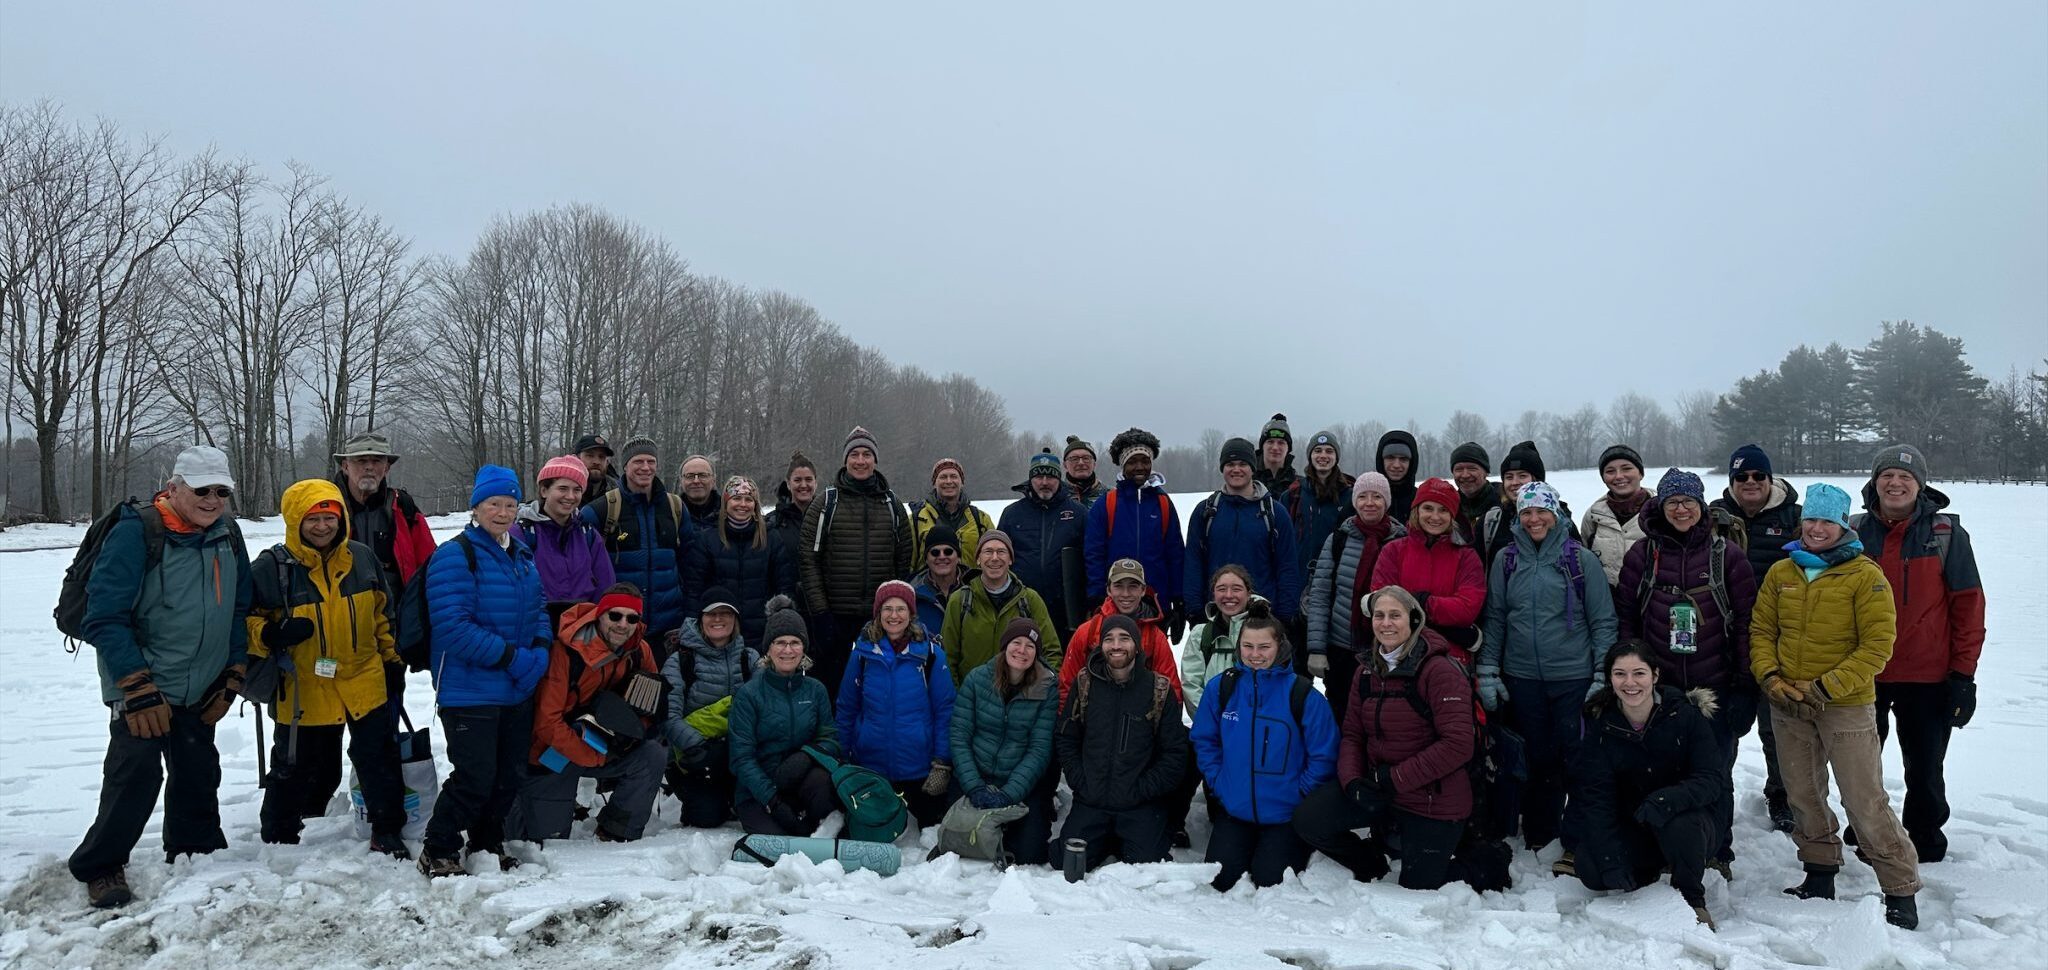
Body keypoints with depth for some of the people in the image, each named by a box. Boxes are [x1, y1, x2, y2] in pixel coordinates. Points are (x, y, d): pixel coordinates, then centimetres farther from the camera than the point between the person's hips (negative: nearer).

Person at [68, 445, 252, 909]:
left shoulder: (228, 535, 2)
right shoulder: (136, 534, -17)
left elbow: (239, 611, 11)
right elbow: (104, 619, -18)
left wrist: (232, 678, 7)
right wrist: (138, 690, -20)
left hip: (200, 691, 6)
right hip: (141, 689, -6)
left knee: (199, 775, 14)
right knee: (137, 773, -14)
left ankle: (195, 854, 30)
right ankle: (100, 868, 4)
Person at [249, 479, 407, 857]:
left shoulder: (361, 558, 1)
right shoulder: (271, 567, -11)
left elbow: (381, 613, 13)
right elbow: (247, 621, -4)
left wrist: (391, 657, 11)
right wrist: (272, 635, -24)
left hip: (365, 682, 3)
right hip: (304, 692, -2)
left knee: (380, 761, 8)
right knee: (296, 769, 11)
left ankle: (387, 831, 22)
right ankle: (278, 839, 31)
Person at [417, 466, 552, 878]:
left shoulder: (522, 556, 12)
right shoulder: (455, 556, -13)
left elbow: (539, 608, 18)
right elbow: (453, 627, -20)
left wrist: (539, 650, -3)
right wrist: (512, 657, -21)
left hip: (517, 690, 8)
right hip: (469, 692, -7)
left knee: (509, 774, 14)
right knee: (475, 777, -7)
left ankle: (488, 844, 32)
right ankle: (437, 851, 13)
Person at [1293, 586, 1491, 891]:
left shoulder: (1440, 670, -17)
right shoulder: (1367, 672, 6)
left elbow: (1459, 744, -23)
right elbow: (1352, 735, 7)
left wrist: (1395, 779, -20)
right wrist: (1352, 781, -14)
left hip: (1433, 800, -6)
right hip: (1375, 786, 6)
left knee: (1417, 891, 5)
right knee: (1308, 820, -12)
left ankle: (1488, 868, 33)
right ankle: (1371, 861, 18)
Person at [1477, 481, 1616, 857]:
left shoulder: (1580, 558, -2)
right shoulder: (1506, 560, 5)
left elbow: (1603, 620, -1)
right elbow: (1494, 618, 9)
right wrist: (1488, 671, 4)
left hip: (1574, 678, -2)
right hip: (1523, 678, 2)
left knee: (1576, 759, 1)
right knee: (1537, 758, 10)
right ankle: (1537, 838, 22)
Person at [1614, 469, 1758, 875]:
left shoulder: (1727, 555, 0)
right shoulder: (1642, 554, 4)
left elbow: (1746, 623, -1)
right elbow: (1624, 618, 7)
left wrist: (1744, 686, -5)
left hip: (1716, 688, -1)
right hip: (1659, 689, 1)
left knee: (1715, 775, 6)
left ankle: (1716, 855, 22)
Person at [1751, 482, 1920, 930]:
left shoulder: (1865, 576, -8)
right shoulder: (1780, 573, 5)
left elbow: (1877, 645, -11)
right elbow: (1761, 630, 9)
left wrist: (1827, 687, -16)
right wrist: (1769, 676, -7)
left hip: (1846, 706, -4)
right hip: (1788, 706, 5)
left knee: (1865, 801, -3)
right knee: (1803, 793, 15)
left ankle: (1901, 892, 10)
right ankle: (1820, 872, 31)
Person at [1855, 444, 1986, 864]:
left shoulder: (1946, 534, -4)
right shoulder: (1855, 533, 1)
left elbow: (1968, 604, -4)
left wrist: (1963, 673, -7)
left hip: (1928, 678, -2)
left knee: (1924, 770, 9)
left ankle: (1924, 844, 26)